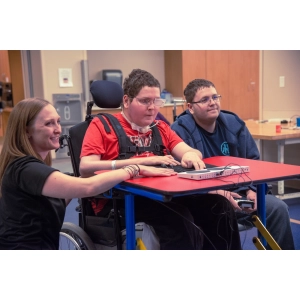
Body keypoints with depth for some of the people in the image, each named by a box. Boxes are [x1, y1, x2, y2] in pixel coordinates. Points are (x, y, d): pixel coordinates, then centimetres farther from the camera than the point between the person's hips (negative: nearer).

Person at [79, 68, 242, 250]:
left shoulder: (161, 128, 21)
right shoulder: (102, 125, 5)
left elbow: (190, 152, 10)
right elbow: (86, 168, -11)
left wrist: (190, 155, -17)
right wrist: (143, 161, -17)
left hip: (160, 196, 6)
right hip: (118, 200, -5)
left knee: (220, 206, -18)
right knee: (178, 218, -33)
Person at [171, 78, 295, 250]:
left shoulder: (234, 124, 7)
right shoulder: (180, 131, -10)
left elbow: (252, 161, 13)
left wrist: (252, 190, -3)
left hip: (238, 193, 6)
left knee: (278, 207, -8)